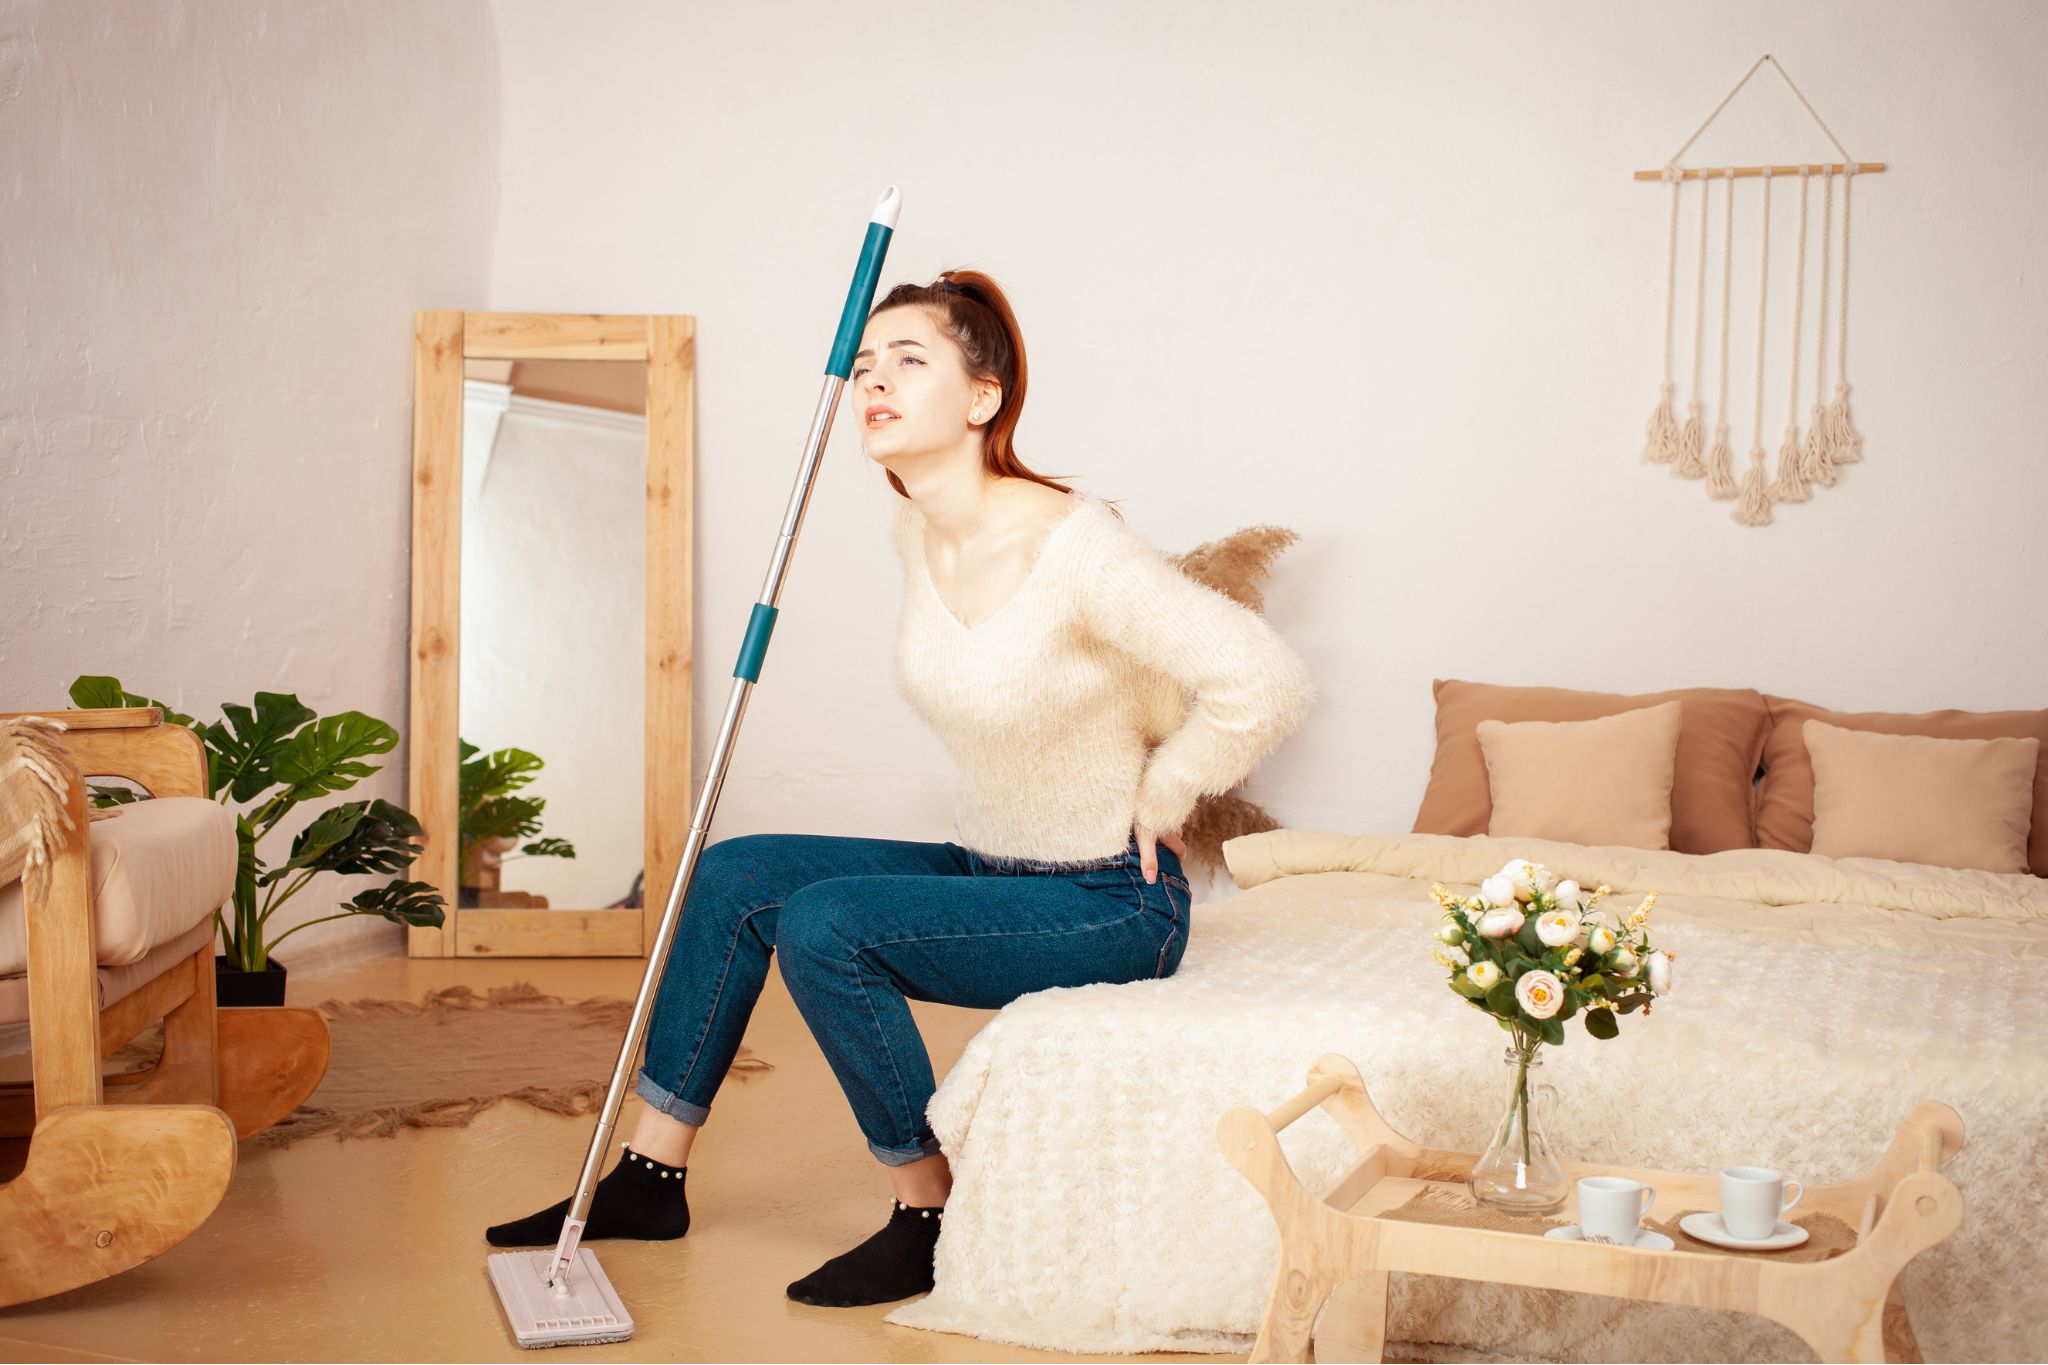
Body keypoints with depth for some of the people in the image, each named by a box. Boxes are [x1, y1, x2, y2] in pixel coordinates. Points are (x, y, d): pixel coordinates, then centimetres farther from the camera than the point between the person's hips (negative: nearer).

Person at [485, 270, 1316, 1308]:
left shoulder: (1072, 548, -25)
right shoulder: (915, 534, 1)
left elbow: (1267, 685, -28)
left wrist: (1157, 801, -15)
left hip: (1111, 907, -8)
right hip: (990, 869, 8)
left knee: (825, 926, -24)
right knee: (734, 875, -2)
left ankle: (932, 1221, -6)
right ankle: (651, 1174, 7)